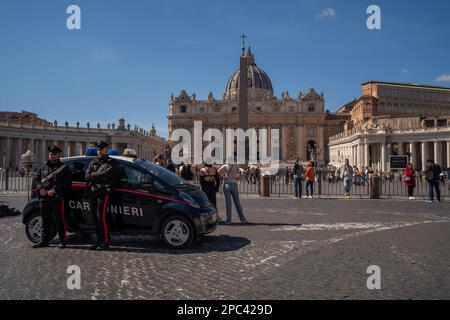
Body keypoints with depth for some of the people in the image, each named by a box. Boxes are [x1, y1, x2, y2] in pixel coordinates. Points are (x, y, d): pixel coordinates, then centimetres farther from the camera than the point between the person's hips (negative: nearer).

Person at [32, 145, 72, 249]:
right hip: (44, 198, 5)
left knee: (60, 220, -4)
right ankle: (45, 240, 21)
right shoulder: (43, 168, 20)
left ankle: (62, 241, 3)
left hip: (58, 198, -5)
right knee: (45, 220, 11)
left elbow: (67, 183, -6)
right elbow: (36, 179, 13)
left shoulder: (64, 168, 4)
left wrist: (54, 190, -16)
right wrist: (40, 189, -7)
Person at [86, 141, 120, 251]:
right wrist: (101, 176, -8)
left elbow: (107, 173, -15)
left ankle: (106, 241, -7)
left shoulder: (111, 162, 4)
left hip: (104, 191, -6)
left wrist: (94, 175, -4)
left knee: (101, 215, -13)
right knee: (95, 216, 5)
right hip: (93, 192, 6)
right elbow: (87, 177, 5)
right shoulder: (93, 162, 20)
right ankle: (99, 240, 14)